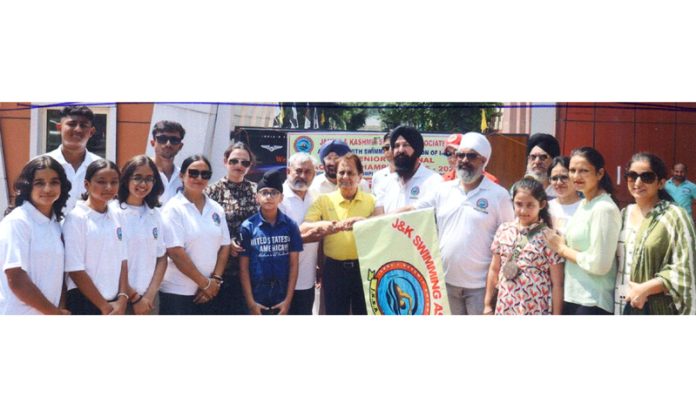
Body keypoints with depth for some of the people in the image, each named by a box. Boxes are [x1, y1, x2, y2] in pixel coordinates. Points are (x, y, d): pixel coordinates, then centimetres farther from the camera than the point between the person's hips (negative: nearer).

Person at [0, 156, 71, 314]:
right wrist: (55, 313, -9)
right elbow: (16, 281, -17)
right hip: (18, 313, -7)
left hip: (46, 318, 7)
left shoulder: (55, 223, 8)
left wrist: (61, 310, -1)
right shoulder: (17, 222, -12)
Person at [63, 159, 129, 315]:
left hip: (115, 303, 6)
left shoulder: (116, 217, 7)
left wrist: (122, 299, -3)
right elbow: (75, 270, -12)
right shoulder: (76, 218, -10)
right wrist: (104, 306, -10)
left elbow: (122, 262, 9)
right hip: (84, 303, -5)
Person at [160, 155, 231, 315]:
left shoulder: (217, 209, 8)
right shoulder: (174, 208, -8)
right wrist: (205, 283, -12)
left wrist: (215, 280, -5)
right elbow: (175, 252, -15)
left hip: (210, 293, 5)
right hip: (177, 292, -5)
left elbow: (224, 246, 8)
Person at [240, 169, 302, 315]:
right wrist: (251, 302, -7)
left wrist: (288, 299, -4)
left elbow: (293, 264, 1)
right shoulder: (248, 226, -3)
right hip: (257, 297, -1)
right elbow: (243, 267, -3)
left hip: (282, 297, 1)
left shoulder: (290, 226, 0)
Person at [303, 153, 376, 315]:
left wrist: (363, 223, -28)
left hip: (363, 267, 0)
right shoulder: (323, 200, 2)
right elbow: (303, 228, -7)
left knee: (364, 312, 11)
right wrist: (322, 225, -28)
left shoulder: (371, 200, 3)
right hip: (334, 269, 0)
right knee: (335, 312, 12)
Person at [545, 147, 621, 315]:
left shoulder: (604, 208, -17)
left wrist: (562, 249, -11)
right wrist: (561, 245, 1)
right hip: (572, 296, 8)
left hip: (593, 303, -8)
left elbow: (599, 264, -21)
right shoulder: (584, 203, 10)